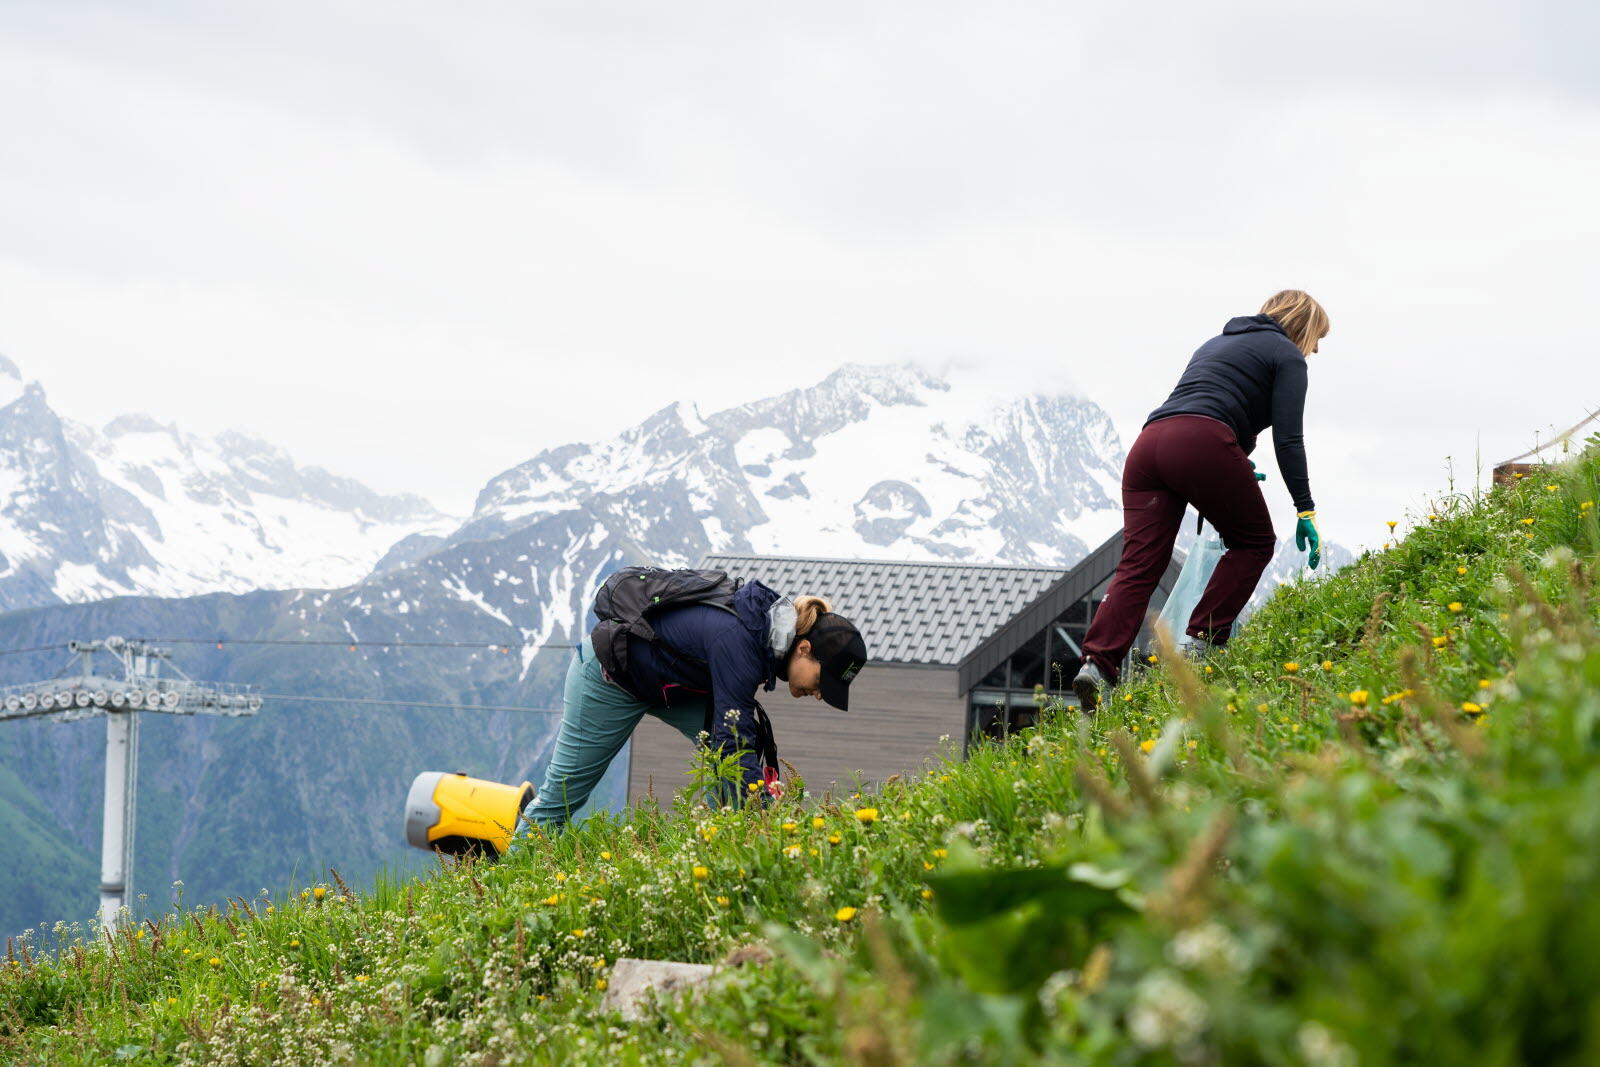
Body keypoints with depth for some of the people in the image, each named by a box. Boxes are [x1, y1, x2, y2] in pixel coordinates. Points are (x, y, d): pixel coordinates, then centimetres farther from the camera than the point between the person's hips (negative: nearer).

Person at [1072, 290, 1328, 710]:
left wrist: (1236, 466, 50)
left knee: (1138, 566, -3)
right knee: (1254, 542, 14)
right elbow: (1288, 438, 3)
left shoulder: (1215, 344, 36)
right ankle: (1200, 642, 2)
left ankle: (1097, 663, -22)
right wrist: (1306, 510, 3)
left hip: (1148, 445, 6)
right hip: (1204, 446, -6)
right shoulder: (1287, 355, 15)